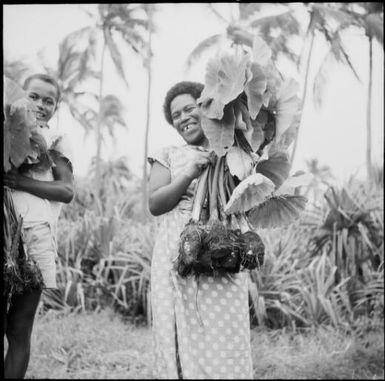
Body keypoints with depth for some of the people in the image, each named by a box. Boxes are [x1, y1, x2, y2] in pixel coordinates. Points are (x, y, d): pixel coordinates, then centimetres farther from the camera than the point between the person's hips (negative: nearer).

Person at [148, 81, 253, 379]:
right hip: (176, 258, 1)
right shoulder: (169, 156, 14)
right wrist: (189, 174, -10)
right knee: (181, 338, 0)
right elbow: (155, 204, 1)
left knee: (223, 338, -6)